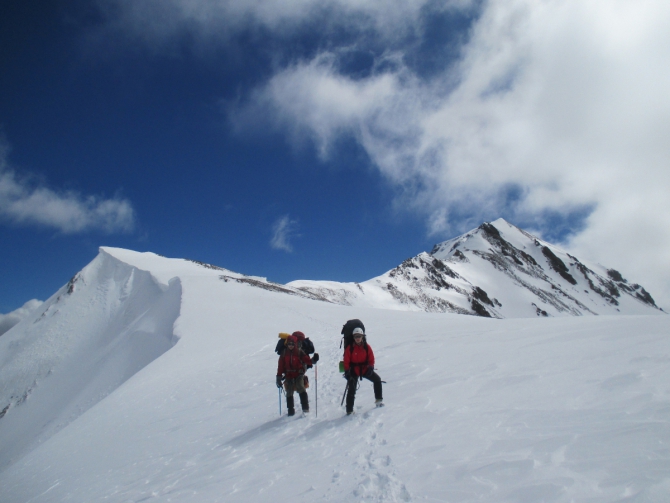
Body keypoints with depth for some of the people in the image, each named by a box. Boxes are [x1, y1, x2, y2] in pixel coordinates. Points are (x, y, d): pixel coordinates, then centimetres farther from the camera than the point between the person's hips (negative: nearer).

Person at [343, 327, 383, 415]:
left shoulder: (367, 347, -5)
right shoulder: (349, 348, -12)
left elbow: (371, 358, 1)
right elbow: (346, 361, -8)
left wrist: (371, 368, -13)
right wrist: (347, 372, -14)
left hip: (365, 369, 3)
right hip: (354, 371, -3)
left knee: (377, 379, -2)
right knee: (352, 389, -9)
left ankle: (379, 400, 16)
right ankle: (349, 410, -2)